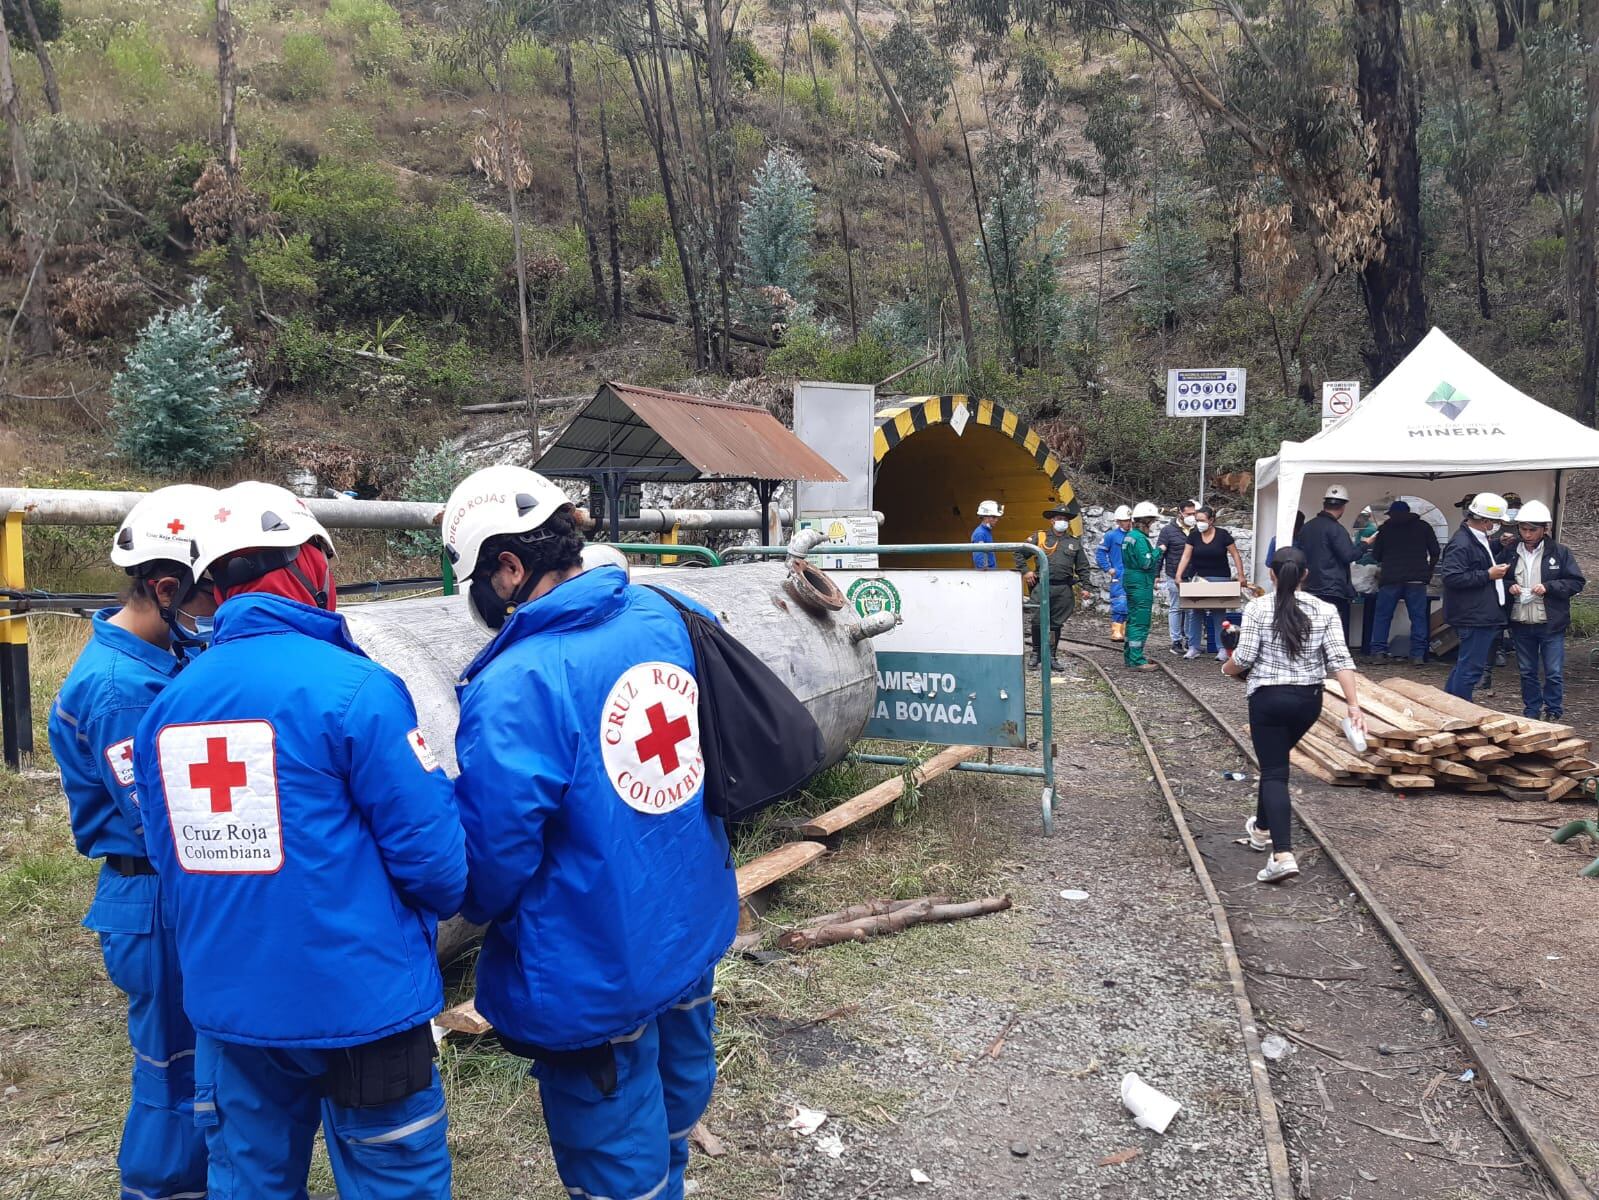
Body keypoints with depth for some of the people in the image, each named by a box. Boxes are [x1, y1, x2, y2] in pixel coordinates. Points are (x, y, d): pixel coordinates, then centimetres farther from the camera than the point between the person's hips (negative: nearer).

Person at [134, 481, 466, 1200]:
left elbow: (169, 856, 8)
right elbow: (431, 851, -17)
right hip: (357, 1004, -6)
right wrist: (440, 901, 5)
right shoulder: (353, 687, -19)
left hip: (224, 1002, 6)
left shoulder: (167, 704, 0)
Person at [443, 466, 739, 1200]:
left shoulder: (515, 684, -26)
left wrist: (479, 906, 2)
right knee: (669, 1123, 29)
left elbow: (495, 850, -22)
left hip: (594, 978, -7)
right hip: (693, 933, 7)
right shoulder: (667, 618, -5)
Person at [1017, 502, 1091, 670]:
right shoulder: (1039, 537, 6)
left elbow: (1082, 567, 17)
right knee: (1038, 621, -6)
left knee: (1056, 623, 7)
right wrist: (1025, 571, -2)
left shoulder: (1075, 543, 14)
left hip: (1064, 589, 2)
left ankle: (1052, 656, 15)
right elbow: (1019, 553, 9)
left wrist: (1084, 586, 8)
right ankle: (1036, 653, 10)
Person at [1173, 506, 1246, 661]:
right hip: (1198, 578, 3)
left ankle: (1222, 649, 8)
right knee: (1194, 612, 2)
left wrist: (1241, 575, -8)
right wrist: (1178, 576, -14)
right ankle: (1193, 648, 9)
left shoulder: (1222, 535, -9)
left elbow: (1235, 555, -2)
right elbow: (1186, 556, -4)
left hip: (1219, 579, -3)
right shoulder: (1194, 535, -2)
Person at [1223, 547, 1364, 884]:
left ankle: (1283, 854, -15)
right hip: (1309, 699, 4)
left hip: (1268, 698, -4)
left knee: (1274, 772, -2)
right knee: (1275, 760, 25)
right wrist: (1354, 704, -7)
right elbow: (1340, 659, -7)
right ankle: (1262, 828, 40)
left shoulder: (1257, 608, -9)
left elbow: (1245, 656, -12)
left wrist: (1227, 668, 10)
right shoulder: (1325, 610, -1)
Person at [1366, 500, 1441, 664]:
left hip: (1391, 578, 0)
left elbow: (1376, 556, 10)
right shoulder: (1423, 527, 10)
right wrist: (1428, 572, 20)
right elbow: (1435, 551, 8)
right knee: (1418, 617, 4)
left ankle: (1378, 651, 1)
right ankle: (1418, 654, 0)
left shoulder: (1385, 528, 8)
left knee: (1383, 615, 6)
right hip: (1417, 579, 1)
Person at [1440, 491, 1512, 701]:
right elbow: (1450, 576, -26)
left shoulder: (1480, 540, 16)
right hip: (1475, 618, -11)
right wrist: (1488, 575, -20)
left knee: (1464, 666, 17)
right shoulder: (1461, 544, -17)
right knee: (1470, 669, -6)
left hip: (1485, 616, 11)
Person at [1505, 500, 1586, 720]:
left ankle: (1553, 714, 15)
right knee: (1527, 672, 13)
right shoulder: (1512, 554, 4)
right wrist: (1508, 587, -7)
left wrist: (1548, 587, -16)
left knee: (1554, 673, 2)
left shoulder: (1560, 552, -3)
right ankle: (1531, 712, 24)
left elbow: (1577, 582, -3)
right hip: (1521, 625, 3)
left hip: (1551, 624, -3)